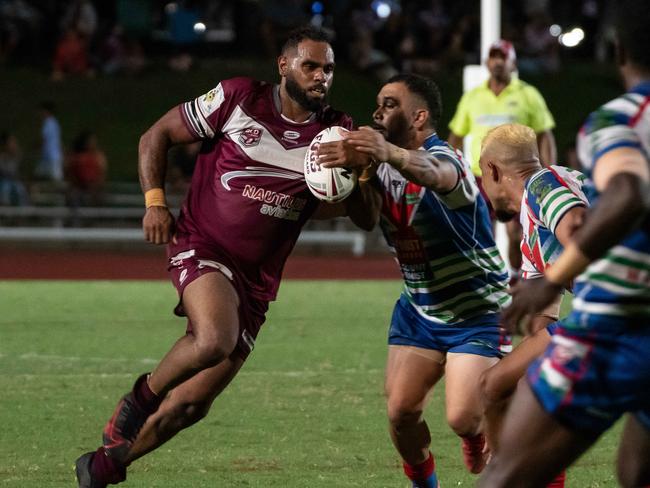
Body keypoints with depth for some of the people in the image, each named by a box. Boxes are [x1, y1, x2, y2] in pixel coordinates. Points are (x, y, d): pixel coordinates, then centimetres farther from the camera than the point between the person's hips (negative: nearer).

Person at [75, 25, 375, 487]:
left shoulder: (337, 133, 2)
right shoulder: (239, 98, -5)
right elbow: (157, 135, 5)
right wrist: (154, 201, -6)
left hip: (256, 282, 4)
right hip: (203, 247, -4)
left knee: (191, 405, 5)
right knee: (216, 340, -35)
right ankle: (143, 394, -7)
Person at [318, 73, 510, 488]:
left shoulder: (445, 159, -26)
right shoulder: (382, 164, -1)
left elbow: (431, 172, -52)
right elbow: (366, 214, -19)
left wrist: (389, 152, -75)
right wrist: (358, 173, -41)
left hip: (478, 310, -6)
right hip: (419, 309, 6)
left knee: (463, 418, -15)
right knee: (401, 411, -5)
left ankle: (481, 435, 23)